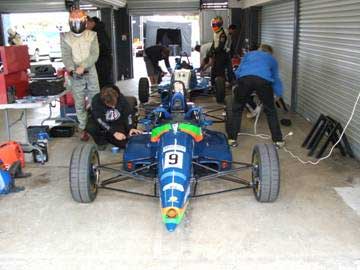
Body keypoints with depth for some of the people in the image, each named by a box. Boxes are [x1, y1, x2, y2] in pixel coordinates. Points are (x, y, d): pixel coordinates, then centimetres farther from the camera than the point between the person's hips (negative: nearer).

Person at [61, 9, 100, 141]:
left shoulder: (91, 35, 1)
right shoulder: (66, 38, 1)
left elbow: (94, 54, -8)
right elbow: (66, 56, -6)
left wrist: (82, 67, -21)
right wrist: (72, 70, -24)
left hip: (90, 72, 0)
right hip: (75, 75, 0)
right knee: (79, 103, 4)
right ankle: (83, 129, 14)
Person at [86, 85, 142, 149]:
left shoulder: (121, 98, -20)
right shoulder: (96, 100, -28)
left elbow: (128, 114, -8)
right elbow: (100, 120, -28)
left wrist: (130, 128, -21)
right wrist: (114, 133, -34)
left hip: (116, 122, 2)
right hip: (102, 123, -2)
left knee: (123, 143, -18)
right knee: (90, 127, -34)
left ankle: (107, 136, 11)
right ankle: (101, 141, -3)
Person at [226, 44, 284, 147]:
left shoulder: (249, 54, 38)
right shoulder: (272, 59, 37)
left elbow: (238, 72, 33)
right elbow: (276, 78, 40)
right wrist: (279, 95, 52)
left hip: (244, 78, 0)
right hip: (263, 80, 0)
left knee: (237, 109, 18)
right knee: (270, 111, 18)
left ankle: (232, 139, 17)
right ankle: (278, 140, 20)